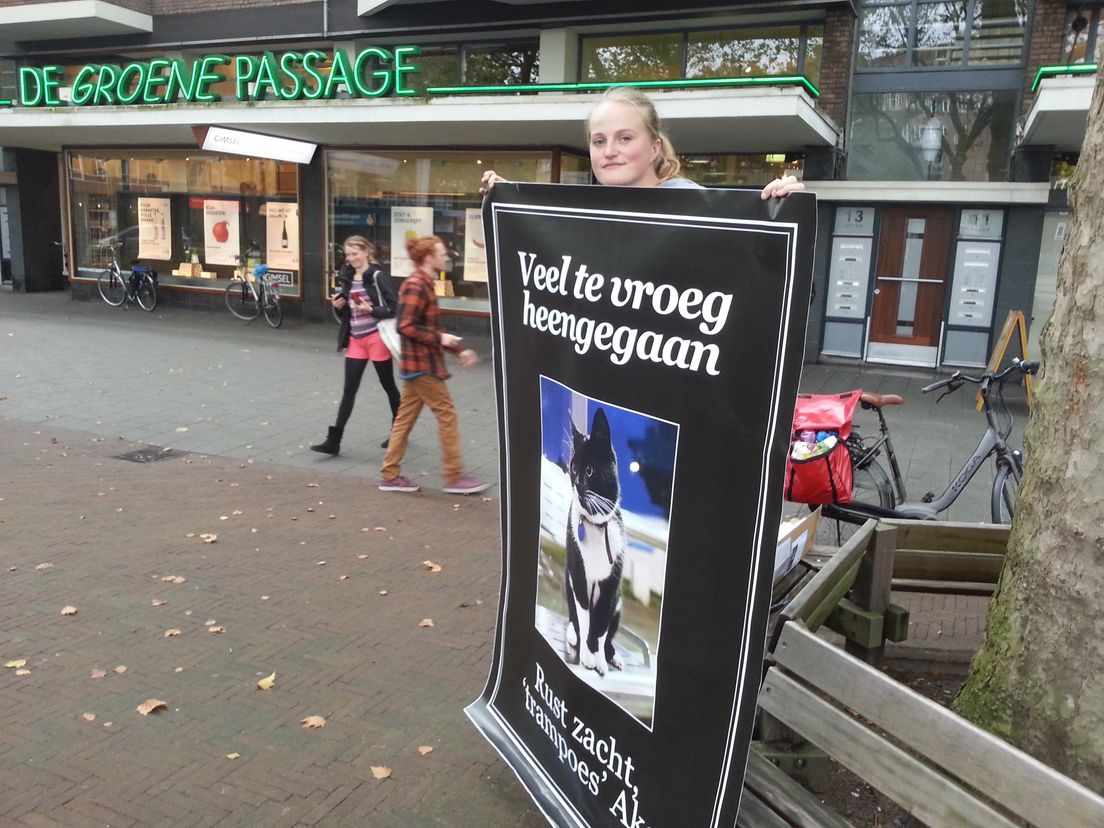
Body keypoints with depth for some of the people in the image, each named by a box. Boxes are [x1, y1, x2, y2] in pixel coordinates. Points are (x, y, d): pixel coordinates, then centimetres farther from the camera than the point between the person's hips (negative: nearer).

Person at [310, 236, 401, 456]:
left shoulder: (378, 277, -10)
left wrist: (371, 310, -25)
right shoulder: (347, 278, 9)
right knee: (349, 390, 4)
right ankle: (334, 440, 3)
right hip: (355, 339, 6)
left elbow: (394, 308, -14)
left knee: (388, 385, 9)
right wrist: (339, 305, -2)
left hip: (376, 338, -6)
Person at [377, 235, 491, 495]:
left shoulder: (424, 284, 15)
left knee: (405, 418, 11)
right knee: (447, 415, -3)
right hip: (421, 364, -10)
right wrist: (440, 338, -18)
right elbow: (405, 327, -23)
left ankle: (390, 475, 17)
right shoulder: (415, 285, -16)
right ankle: (454, 477, 4)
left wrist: (458, 350, 16)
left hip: (419, 363, 10)